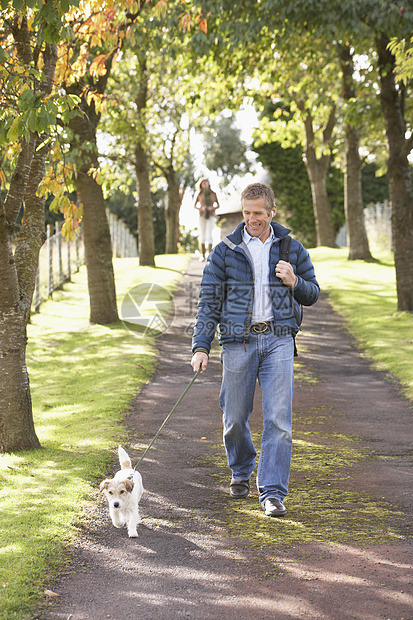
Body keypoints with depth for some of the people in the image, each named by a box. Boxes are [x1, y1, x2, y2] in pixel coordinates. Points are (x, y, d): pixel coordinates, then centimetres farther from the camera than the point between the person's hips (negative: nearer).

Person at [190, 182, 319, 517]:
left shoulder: (292, 248, 7)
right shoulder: (225, 251, 3)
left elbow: (313, 294, 15)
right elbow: (209, 301, 3)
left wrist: (294, 282, -7)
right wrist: (201, 346, -6)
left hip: (279, 341, 0)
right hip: (238, 341, 0)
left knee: (278, 419, -9)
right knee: (235, 418, 7)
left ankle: (273, 492, -4)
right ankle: (241, 472, 36)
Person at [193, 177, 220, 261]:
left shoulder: (213, 194, 4)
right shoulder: (199, 194, 2)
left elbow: (218, 205, 13)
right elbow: (194, 205, 8)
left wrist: (212, 208, -8)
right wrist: (201, 208, -12)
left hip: (211, 216, 0)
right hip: (201, 216, 1)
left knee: (209, 236, -12)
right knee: (202, 236, 0)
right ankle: (202, 255, 7)